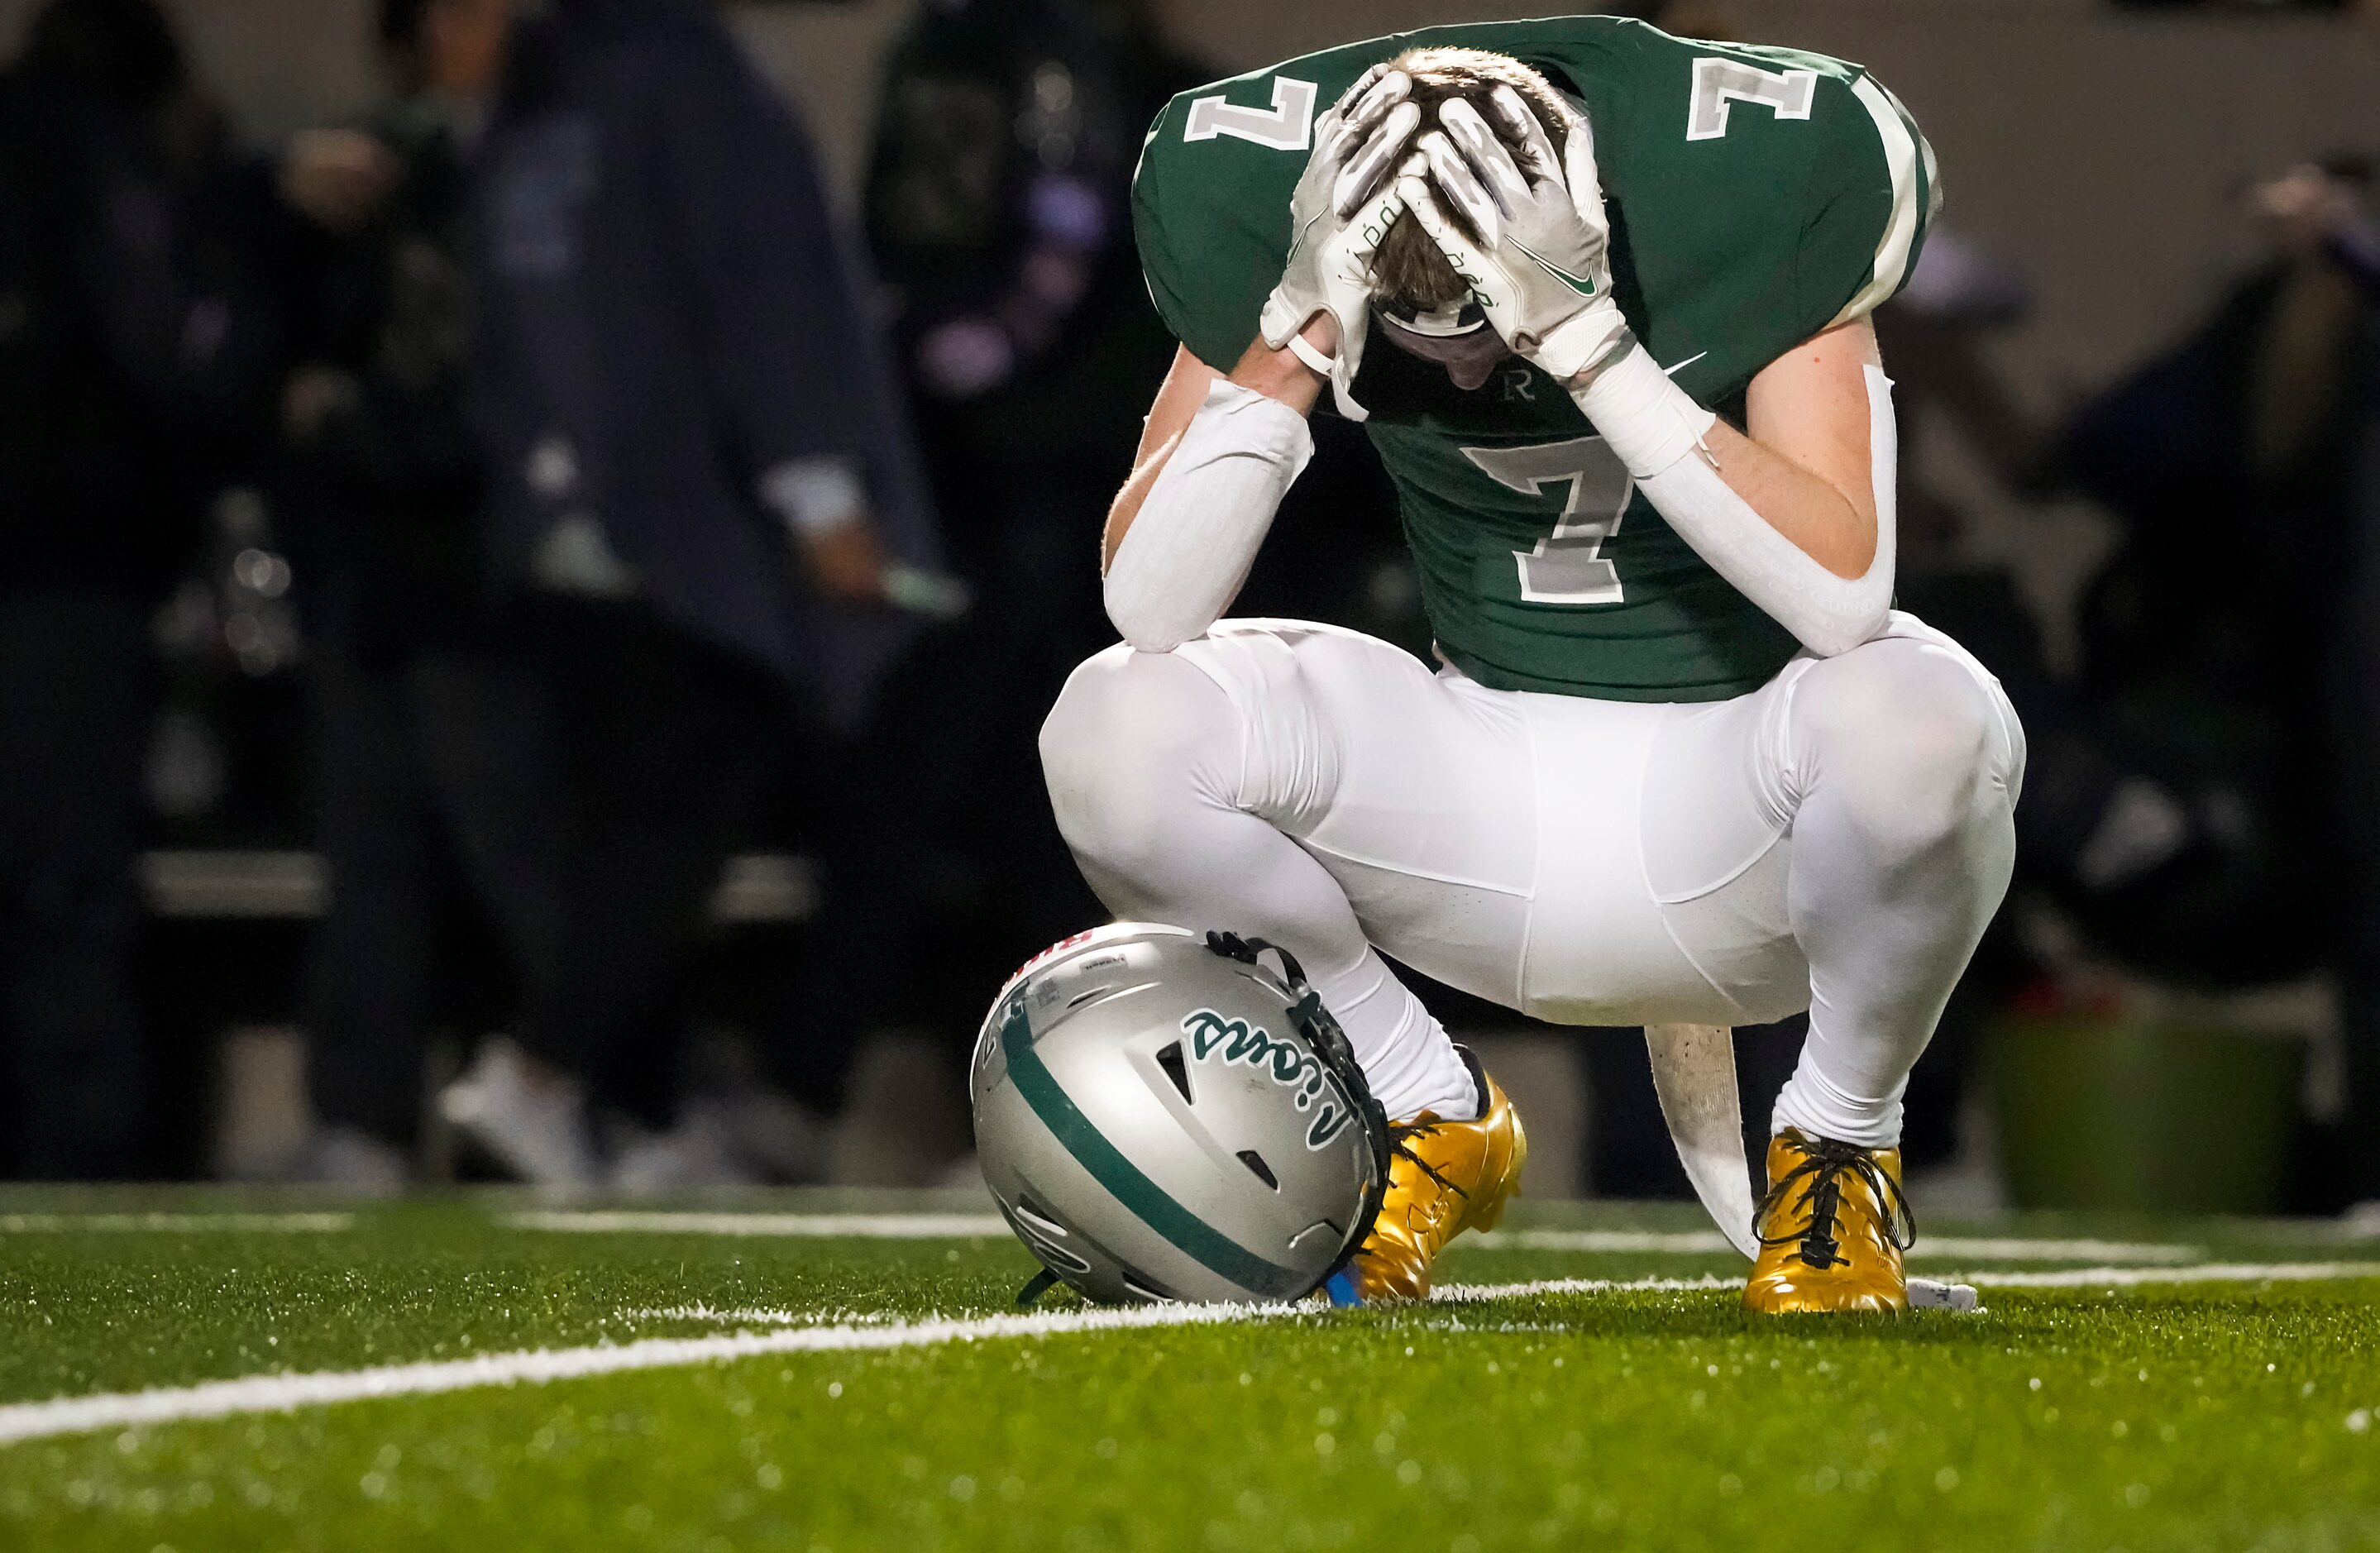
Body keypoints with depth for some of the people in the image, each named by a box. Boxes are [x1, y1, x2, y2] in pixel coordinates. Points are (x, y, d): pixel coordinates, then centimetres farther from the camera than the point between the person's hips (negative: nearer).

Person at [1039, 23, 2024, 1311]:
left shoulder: (1760, 178, -19)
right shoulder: (1263, 190, -13)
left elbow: (1844, 596, -29)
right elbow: (1148, 609, -18)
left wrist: (1588, 344, -35)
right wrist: (1293, 347, -31)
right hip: (1490, 792, 3)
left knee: (1913, 722, -38)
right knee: (1112, 732, -22)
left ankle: (1843, 1140, -5)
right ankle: (1430, 1119, 4)